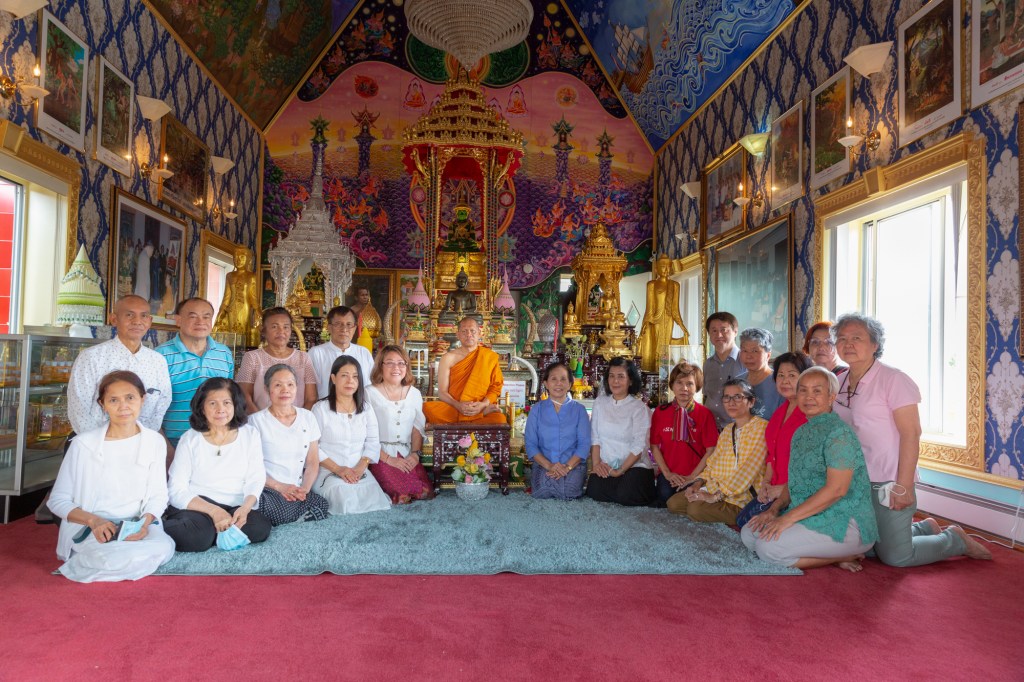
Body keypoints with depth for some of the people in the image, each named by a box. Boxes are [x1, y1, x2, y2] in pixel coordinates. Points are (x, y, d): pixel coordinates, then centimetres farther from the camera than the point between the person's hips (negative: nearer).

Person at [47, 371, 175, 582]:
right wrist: (93, 520, -17)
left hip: (137, 526, 3)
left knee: (164, 548, -32)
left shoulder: (154, 441, 3)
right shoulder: (84, 444, -3)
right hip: (90, 527, -3)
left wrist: (144, 522, -18)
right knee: (115, 557, -37)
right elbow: (57, 500, 1)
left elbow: (158, 495, 4)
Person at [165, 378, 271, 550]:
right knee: (198, 535, -35)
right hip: (196, 505, -2)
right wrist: (213, 511, -20)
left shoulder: (250, 434, 9)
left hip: (234, 509, 3)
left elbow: (256, 480, 3)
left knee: (261, 527, -28)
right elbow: (176, 491, -4)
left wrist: (245, 507, -19)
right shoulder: (190, 439, 3)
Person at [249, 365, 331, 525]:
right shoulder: (257, 421, 2)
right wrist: (279, 487, -14)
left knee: (323, 505, -31)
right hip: (266, 490, -4)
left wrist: (304, 489, -5)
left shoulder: (307, 417, 14)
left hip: (298, 491, 4)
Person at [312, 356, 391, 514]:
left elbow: (373, 443, 5)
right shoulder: (320, 408, -1)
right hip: (329, 472, -3)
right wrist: (337, 469, -15)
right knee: (347, 505, -29)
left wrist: (360, 468, -11)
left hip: (360, 472, 4)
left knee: (377, 503, -21)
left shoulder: (366, 409, 12)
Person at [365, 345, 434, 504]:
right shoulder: (370, 394, -6)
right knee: (402, 496, -24)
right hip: (381, 456, -5)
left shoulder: (414, 393, 13)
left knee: (426, 493, -15)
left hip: (407, 457, 5)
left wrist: (415, 454, -5)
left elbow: (418, 427, 12)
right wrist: (388, 459, -15)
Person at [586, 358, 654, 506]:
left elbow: (639, 446, -10)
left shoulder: (639, 407, -5)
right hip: (605, 467, 3)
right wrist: (596, 463, -9)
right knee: (594, 491, -23)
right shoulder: (600, 403, 8)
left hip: (634, 465, -2)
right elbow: (594, 437, 4)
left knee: (626, 495, -26)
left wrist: (621, 470, -15)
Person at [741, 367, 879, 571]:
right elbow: (794, 480, 19)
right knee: (749, 533, -1)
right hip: (810, 517, 9)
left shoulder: (838, 433, -14)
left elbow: (836, 489, -22)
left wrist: (789, 517, -21)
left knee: (768, 548, -22)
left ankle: (843, 556, -5)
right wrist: (773, 510, 3)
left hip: (845, 523, -9)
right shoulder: (801, 432, 14)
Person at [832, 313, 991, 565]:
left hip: (888, 484, -7)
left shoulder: (893, 379, -13)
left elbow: (911, 434, -17)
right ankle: (926, 528, 37)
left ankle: (955, 539, 24)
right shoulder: (839, 384, 7)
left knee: (896, 557, -1)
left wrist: (903, 486, -21)